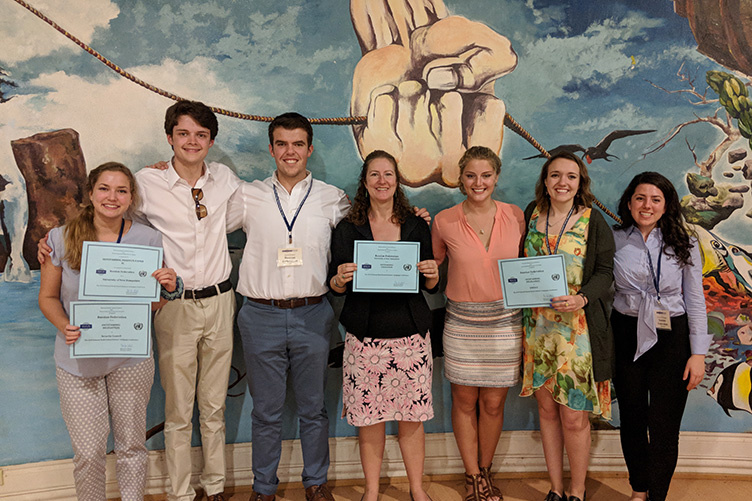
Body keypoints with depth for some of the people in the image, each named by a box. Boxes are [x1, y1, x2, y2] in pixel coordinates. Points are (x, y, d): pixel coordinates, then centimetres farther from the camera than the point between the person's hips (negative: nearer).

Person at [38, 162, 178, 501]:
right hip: (78, 358, 0)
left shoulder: (148, 240, -4)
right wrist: (65, 327, -17)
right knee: (88, 452, 6)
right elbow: (47, 297, 2)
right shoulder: (62, 238, -5)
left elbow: (152, 304, 3)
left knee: (132, 445, 13)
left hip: (131, 356, 1)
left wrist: (167, 288, -19)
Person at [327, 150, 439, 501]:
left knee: (412, 417, 7)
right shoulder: (348, 229, 4)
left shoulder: (417, 226, 8)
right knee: (369, 418, 5)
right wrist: (341, 279, -16)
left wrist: (432, 274, -11)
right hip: (365, 337, -1)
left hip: (410, 335, 1)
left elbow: (430, 286, 11)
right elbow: (335, 286, 6)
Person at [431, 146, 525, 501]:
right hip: (462, 322, -1)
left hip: (505, 322, 1)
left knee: (493, 403, 11)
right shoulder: (444, 221, -4)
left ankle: (486, 472, 34)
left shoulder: (515, 216, 0)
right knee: (465, 401, 9)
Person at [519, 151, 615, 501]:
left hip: (578, 327, -3)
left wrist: (582, 298, -22)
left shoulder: (593, 221, -2)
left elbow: (604, 271, -4)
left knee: (574, 417, 0)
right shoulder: (531, 214, 7)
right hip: (537, 326, 3)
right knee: (547, 409, 12)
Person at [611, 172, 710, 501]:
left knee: (665, 425, 3)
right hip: (627, 337, 1)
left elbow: (695, 300, 0)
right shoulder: (614, 240, -1)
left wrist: (698, 353, -4)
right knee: (632, 418, 13)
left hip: (671, 338, -1)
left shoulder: (683, 244, -3)